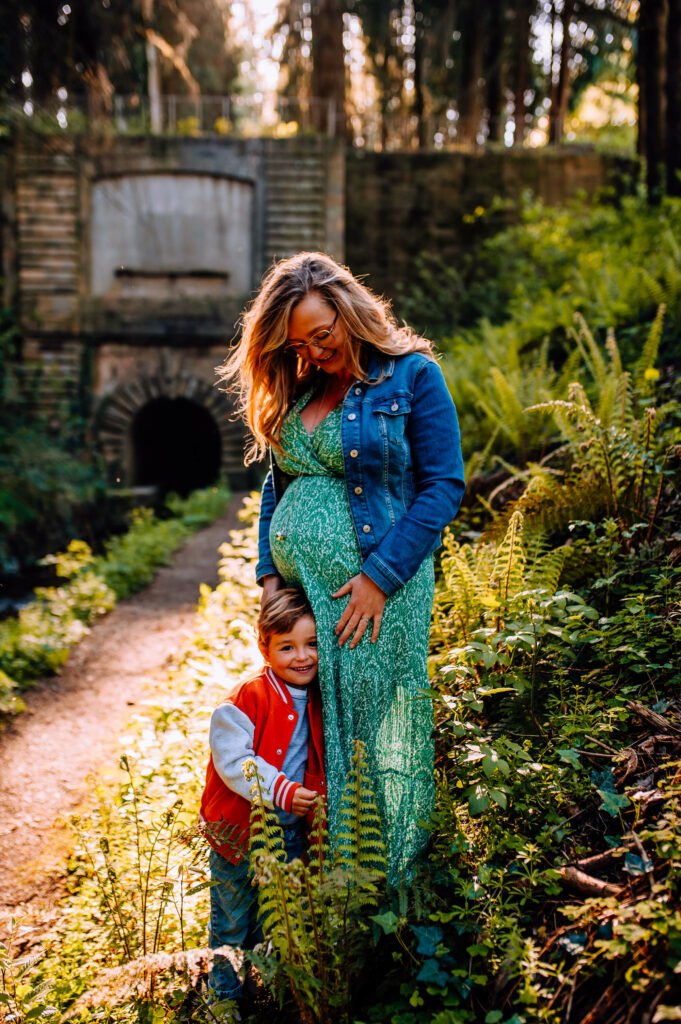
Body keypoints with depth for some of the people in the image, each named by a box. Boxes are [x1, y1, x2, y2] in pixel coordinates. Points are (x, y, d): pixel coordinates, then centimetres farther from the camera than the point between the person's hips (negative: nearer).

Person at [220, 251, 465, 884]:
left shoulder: (412, 376, -5)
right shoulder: (293, 388, 13)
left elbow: (444, 487, -9)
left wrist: (380, 576, -14)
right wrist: (268, 571, 6)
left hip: (380, 587, -5)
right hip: (296, 590, 5)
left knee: (381, 733, 2)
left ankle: (389, 894, 19)